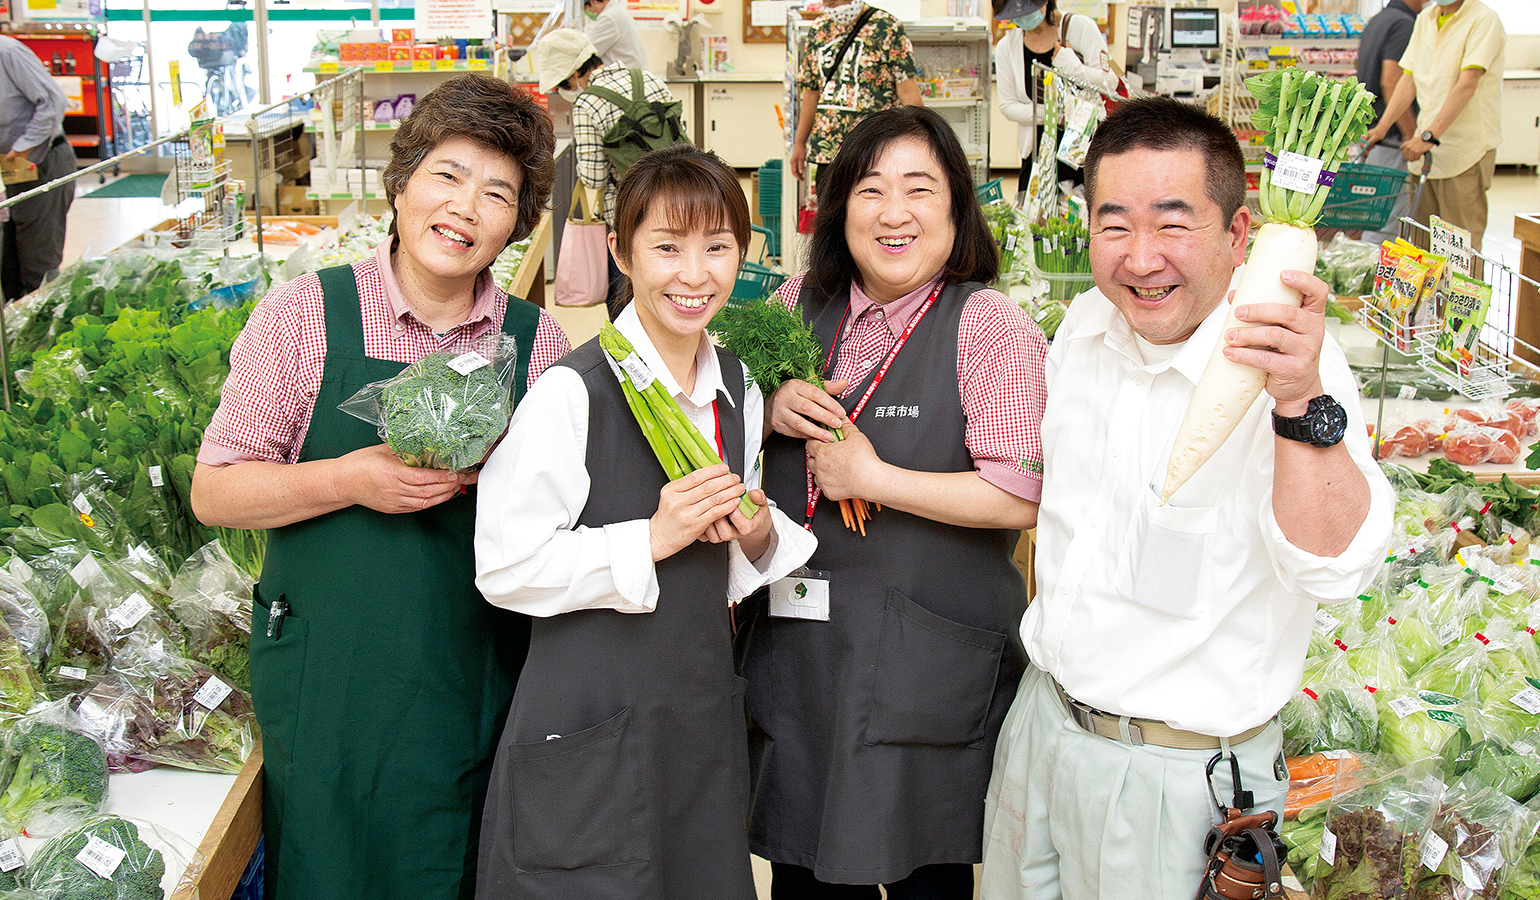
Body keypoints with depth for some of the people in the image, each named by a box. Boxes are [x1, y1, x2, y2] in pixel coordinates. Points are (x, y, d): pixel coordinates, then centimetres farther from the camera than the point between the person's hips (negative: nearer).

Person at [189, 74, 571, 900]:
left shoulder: (537, 341, 3)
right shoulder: (305, 314, -3)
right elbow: (214, 491, -2)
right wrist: (352, 480, -16)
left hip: (478, 693, 2)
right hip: (328, 691, -2)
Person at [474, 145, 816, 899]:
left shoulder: (738, 390, 7)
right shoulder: (572, 394, -15)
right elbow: (505, 568, -16)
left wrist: (759, 535, -4)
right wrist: (653, 538, -21)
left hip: (703, 718, 6)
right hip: (590, 730, -6)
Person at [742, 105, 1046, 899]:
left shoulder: (991, 328, -11)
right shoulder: (801, 306, 6)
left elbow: (1020, 499, -19)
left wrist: (871, 478, -15)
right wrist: (771, 408, -5)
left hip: (923, 656, -5)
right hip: (795, 645, 5)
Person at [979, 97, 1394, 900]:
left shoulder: (1281, 365, -22)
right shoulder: (1086, 324, -1)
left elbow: (1334, 568, -36)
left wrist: (1303, 404, -48)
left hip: (1175, 775, -6)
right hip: (1040, 719, 6)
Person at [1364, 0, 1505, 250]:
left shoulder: (1484, 20, -10)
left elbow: (1467, 85, -19)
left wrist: (1429, 136, -26)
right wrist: (1382, 127, 1)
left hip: (1466, 152, -6)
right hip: (1427, 150, 7)